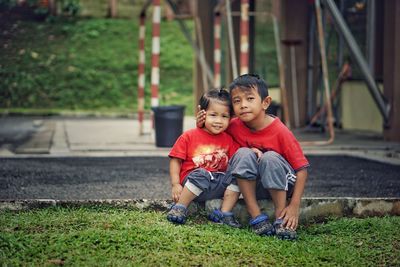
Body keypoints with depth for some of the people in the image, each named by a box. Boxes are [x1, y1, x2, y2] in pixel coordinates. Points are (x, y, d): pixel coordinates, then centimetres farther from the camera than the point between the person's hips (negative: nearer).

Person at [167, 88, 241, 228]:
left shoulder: (228, 140, 11)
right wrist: (175, 184, -9)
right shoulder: (188, 136, 1)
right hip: (192, 180, -4)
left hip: (218, 185, 4)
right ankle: (179, 208, -21)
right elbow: (175, 160, 1)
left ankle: (224, 213, -14)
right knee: (201, 174, -34)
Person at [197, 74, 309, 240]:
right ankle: (256, 216, -24)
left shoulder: (280, 132, -19)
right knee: (243, 154, -24)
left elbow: (301, 168, -18)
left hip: (279, 184, -3)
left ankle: (281, 219, -23)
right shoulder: (234, 126, -7)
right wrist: (203, 123, -9)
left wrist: (294, 206, -26)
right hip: (249, 185, 3)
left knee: (270, 158, -32)